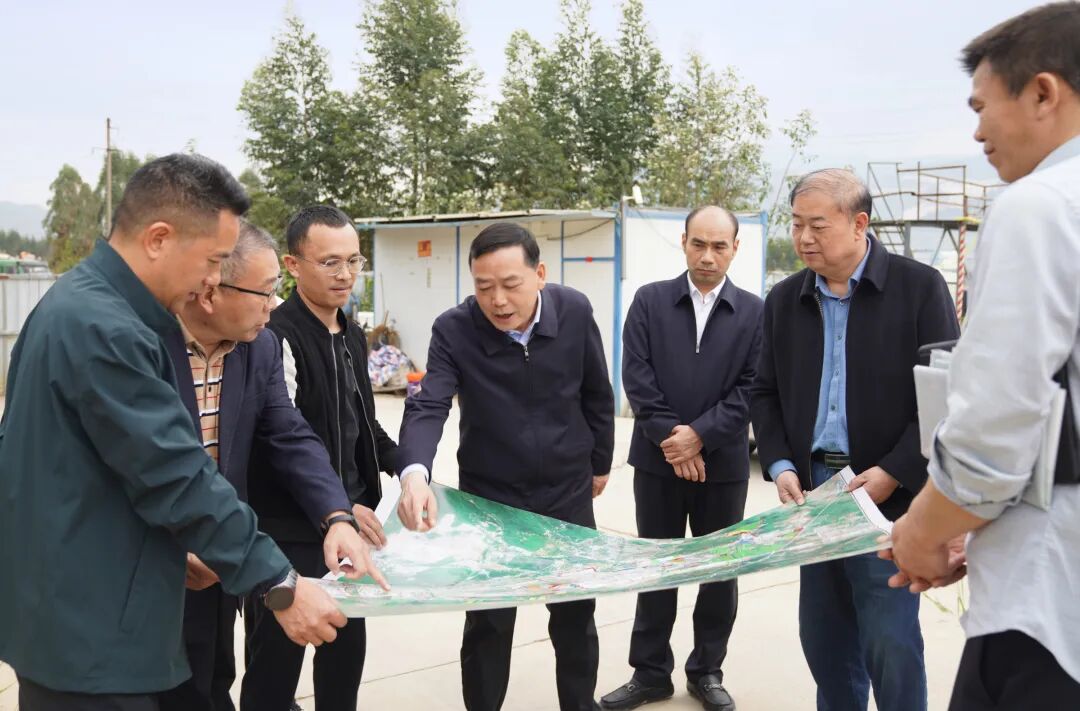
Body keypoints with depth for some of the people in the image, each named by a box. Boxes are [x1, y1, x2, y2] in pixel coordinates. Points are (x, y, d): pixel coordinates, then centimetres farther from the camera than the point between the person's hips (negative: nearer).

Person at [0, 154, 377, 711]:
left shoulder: (81, 302, 9)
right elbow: (177, 477, -25)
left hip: (70, 608, 10)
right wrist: (279, 585, -19)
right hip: (86, 628, -10)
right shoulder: (103, 329, -25)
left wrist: (173, 553, 20)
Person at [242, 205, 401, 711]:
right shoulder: (276, 337, -17)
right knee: (276, 661, 5)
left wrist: (404, 464, 7)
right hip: (288, 534, -8)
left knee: (348, 648, 18)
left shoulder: (353, 337, 10)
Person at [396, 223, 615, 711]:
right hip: (488, 497, -2)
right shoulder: (453, 330, -18)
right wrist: (415, 473, -49)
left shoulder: (574, 312, -12)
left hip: (567, 492, 2)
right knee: (486, 625, 7)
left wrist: (599, 463, 11)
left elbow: (596, 394, 1)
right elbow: (427, 407, -30)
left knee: (576, 615, 15)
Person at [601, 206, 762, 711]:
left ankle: (707, 670, 25)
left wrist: (699, 435, -16)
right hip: (658, 458, 0)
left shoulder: (754, 312, 1)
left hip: (723, 462, 0)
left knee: (720, 570, 10)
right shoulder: (649, 301, 1)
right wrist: (669, 437, -14)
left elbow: (751, 389, -6)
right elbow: (637, 377, -5)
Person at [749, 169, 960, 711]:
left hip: (889, 494, -5)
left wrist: (894, 472, -15)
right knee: (822, 637, 13)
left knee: (890, 644, -2)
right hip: (813, 487, 5)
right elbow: (765, 393, 13)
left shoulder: (919, 286, -6)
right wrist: (780, 466, -2)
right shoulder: (784, 299, 8)